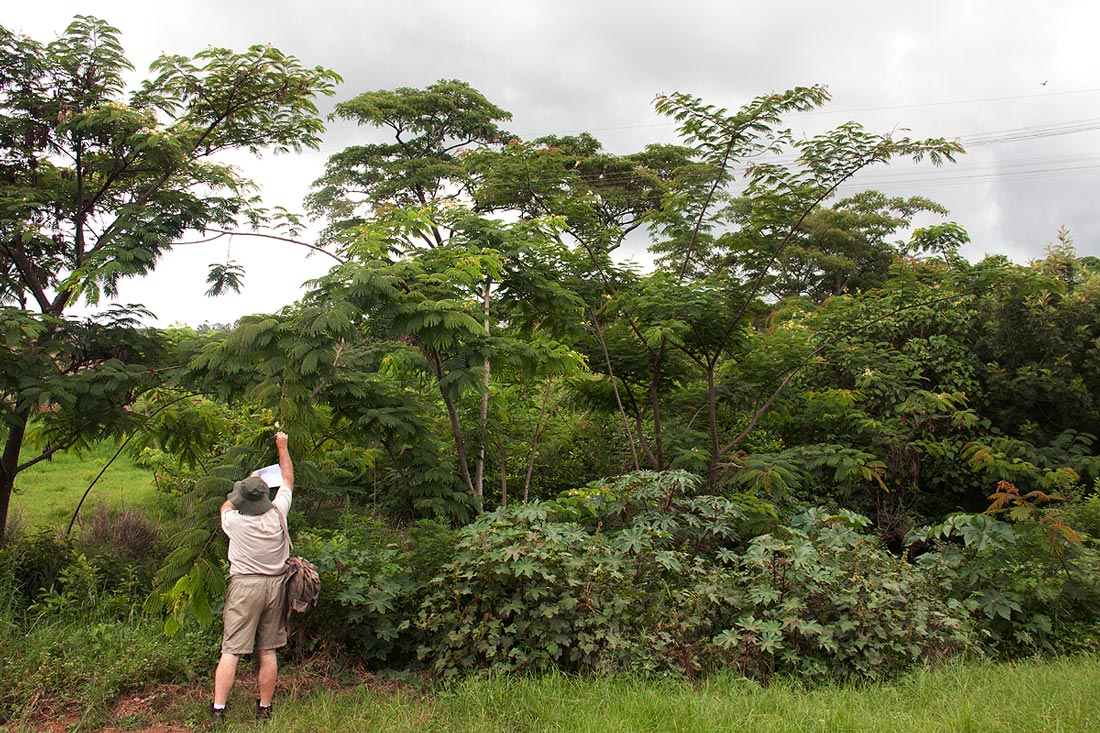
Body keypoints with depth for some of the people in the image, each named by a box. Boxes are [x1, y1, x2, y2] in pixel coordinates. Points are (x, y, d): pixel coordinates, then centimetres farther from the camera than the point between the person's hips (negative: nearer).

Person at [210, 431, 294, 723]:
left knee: (231, 650, 3)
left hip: (245, 586, -3)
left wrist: (246, 486, 24)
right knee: (267, 651, 10)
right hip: (275, 584, 3)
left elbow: (225, 506, 13)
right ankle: (264, 708, 19)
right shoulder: (277, 512, -8)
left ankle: (218, 709, 5)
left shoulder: (233, 520, -14)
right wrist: (282, 446, 18)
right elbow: (288, 480, 9)